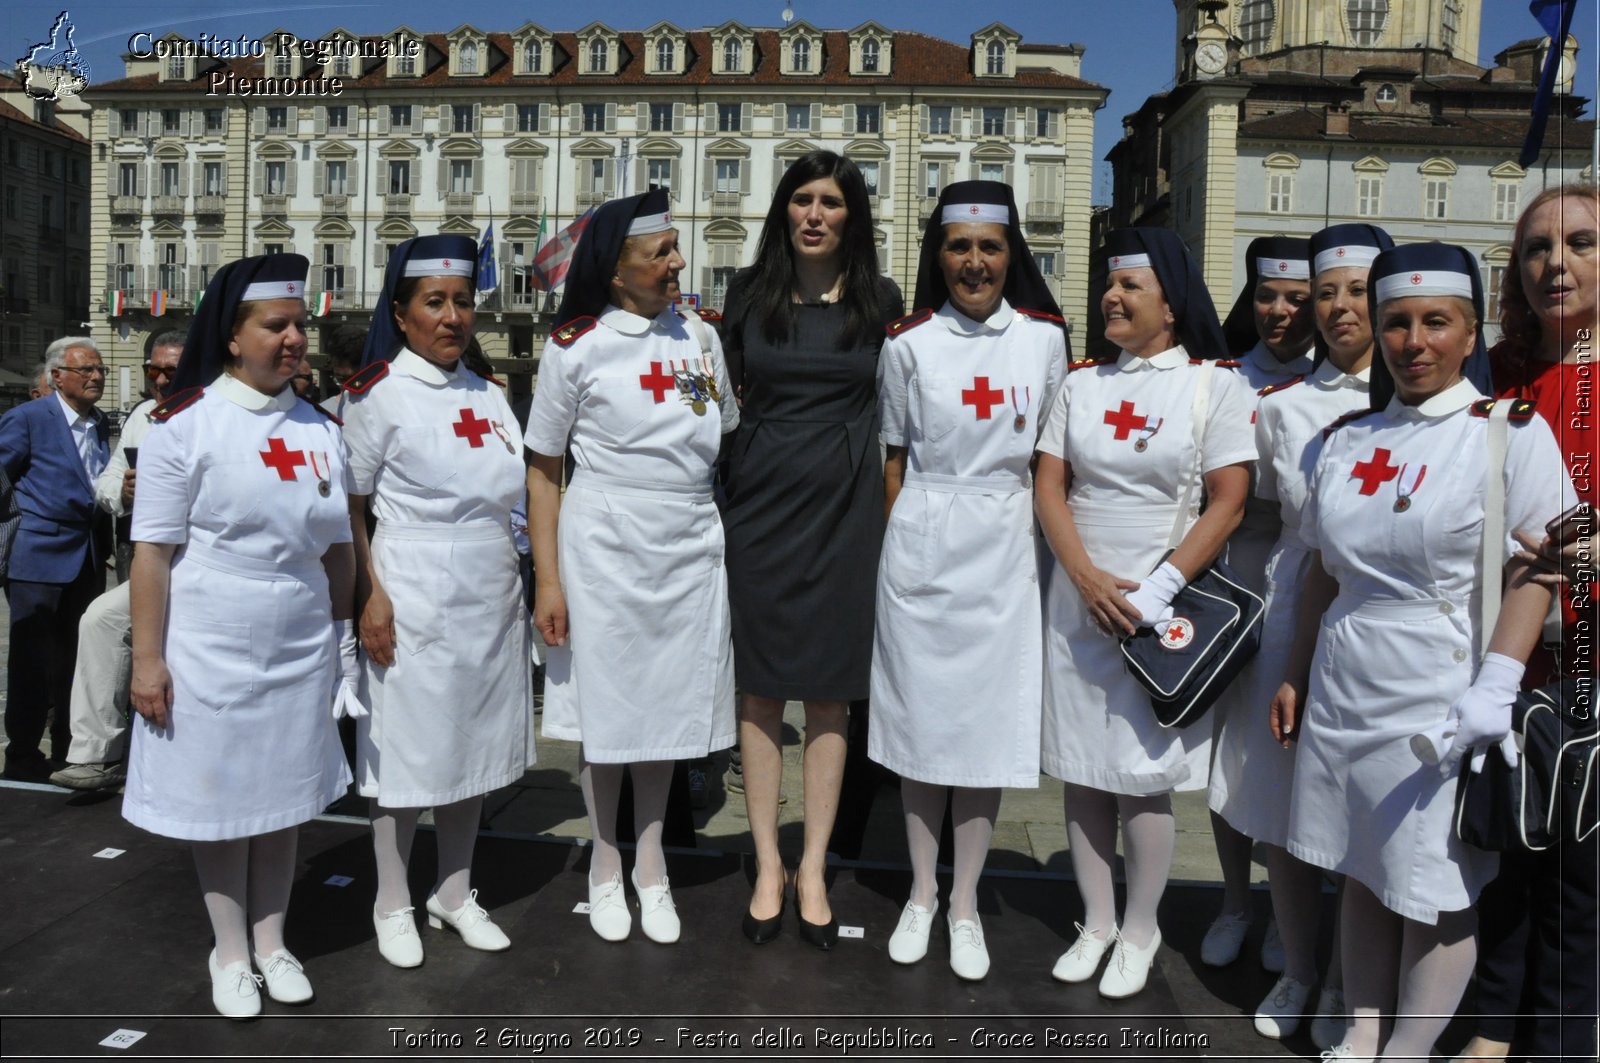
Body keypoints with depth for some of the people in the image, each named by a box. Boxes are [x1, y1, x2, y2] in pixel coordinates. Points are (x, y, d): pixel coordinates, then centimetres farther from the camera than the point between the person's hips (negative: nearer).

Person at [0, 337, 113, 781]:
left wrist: (104, 544, 10)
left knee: (76, 658, 13)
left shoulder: (100, 424, 11)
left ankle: (69, 749, 25)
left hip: (88, 559, 6)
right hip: (39, 558, -6)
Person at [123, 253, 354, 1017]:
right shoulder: (185, 424, -9)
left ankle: (271, 942, 30)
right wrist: (147, 658, -12)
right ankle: (230, 952, 27)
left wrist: (340, 631, 11)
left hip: (300, 645, 4)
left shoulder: (320, 429, 5)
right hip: (212, 647, -4)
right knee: (221, 797, 9)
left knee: (285, 794, 13)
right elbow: (153, 550, -11)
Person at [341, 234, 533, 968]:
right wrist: (370, 597, -15)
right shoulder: (377, 393, -5)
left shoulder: (489, 395, 11)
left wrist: (534, 589, 13)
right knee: (409, 751, 3)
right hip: (415, 599, -5)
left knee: (475, 746, 13)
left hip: (492, 599, 6)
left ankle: (455, 894, 29)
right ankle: (393, 906, 23)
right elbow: (350, 508, -6)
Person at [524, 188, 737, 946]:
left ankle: (651, 865, 29)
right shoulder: (576, 347, -5)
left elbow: (729, 444, 13)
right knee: (604, 709, 8)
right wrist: (547, 580, -8)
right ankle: (605, 864, 29)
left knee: (667, 707, 12)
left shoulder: (700, 338, 6)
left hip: (690, 549, 3)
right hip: (605, 548, -3)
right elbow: (543, 470, -3)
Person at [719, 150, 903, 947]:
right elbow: (728, 395, 12)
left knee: (828, 693, 4)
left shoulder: (879, 300, 4)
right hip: (759, 501, 1)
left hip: (844, 508, 0)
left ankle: (813, 871, 17)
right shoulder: (749, 292, 6)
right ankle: (767, 867, 17)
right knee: (760, 687, 4)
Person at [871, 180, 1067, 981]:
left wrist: (1054, 544, 3)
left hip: (1006, 547, 1)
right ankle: (921, 892, 25)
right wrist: (905, 541, 6)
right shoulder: (909, 344, 1)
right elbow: (895, 459, 7)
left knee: (988, 720, 5)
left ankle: (965, 901, 22)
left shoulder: (1043, 339, 2)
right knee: (918, 713, 7)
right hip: (922, 546, 0)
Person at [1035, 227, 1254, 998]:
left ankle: (1139, 931, 21)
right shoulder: (1081, 384, 10)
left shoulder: (1215, 384, -2)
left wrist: (1155, 591, -14)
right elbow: (1049, 486, 4)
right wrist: (1088, 578, -10)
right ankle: (1095, 922, 24)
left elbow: (1228, 503, -7)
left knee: (1143, 774, 2)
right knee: (1080, 768, 8)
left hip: (1163, 604, -3)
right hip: (1080, 598, 4)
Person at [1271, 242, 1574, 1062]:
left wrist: (1490, 694, -21)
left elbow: (1533, 573, -13)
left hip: (1442, 704, -5)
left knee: (1435, 897, 5)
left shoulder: (1511, 432, -6)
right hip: (1344, 691, 5)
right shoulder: (1348, 441, 9)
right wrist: (1295, 676, 16)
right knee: (1360, 876, 16)